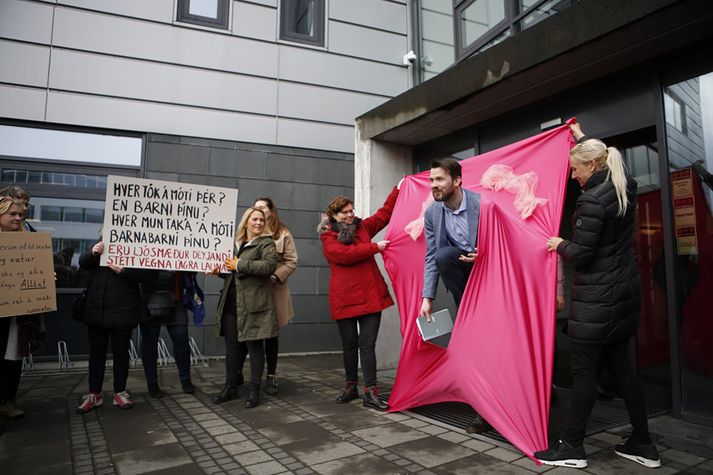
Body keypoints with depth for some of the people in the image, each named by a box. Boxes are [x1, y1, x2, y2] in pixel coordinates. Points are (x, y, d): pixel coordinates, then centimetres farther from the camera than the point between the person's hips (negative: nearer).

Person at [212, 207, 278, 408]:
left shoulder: (266, 243, -1)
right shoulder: (235, 243, 18)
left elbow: (269, 265, -19)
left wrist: (240, 265, -17)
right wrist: (219, 270, 8)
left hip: (254, 303, -6)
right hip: (231, 301, 6)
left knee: (255, 345, 2)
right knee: (231, 345, 11)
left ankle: (254, 390, 13)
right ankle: (231, 386, 25)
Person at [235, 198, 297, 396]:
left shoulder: (283, 234, 2)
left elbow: (291, 262, -3)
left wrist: (275, 276, -15)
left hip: (273, 291, -1)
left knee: (271, 334, 9)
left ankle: (271, 376, 20)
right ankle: (237, 372, 20)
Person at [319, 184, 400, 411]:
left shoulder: (363, 227, 14)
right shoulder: (328, 237, 0)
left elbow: (384, 213, 21)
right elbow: (345, 254, -16)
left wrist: (397, 190, 18)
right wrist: (375, 247, -12)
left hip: (370, 295, 3)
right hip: (345, 297, -2)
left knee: (367, 344, -2)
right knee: (349, 344, 10)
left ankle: (371, 393, 1)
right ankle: (351, 386, 27)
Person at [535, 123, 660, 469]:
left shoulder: (591, 201, -19)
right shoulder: (626, 188, 7)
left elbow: (581, 256, -18)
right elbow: (607, 160, 30)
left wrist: (559, 245, 2)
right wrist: (582, 138, 41)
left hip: (596, 298, -9)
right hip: (625, 291, 9)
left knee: (584, 370, 0)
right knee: (620, 364, 16)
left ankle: (572, 447, 10)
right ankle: (642, 444, 25)